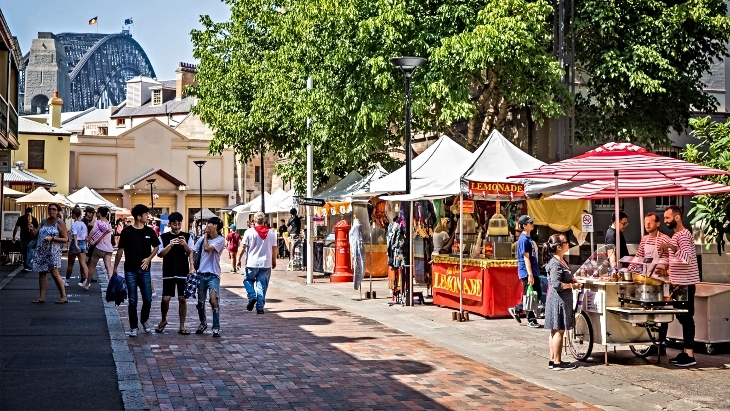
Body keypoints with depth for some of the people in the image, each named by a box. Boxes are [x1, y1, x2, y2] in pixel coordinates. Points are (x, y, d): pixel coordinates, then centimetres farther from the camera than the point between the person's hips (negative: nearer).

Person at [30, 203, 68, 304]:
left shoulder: (60, 223, -2)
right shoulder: (44, 221, 15)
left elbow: (65, 239, -6)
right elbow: (35, 234, 12)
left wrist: (52, 238, -18)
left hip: (53, 251, -6)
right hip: (41, 251, 6)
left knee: (54, 273, -11)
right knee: (42, 273, 5)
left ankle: (64, 296, -6)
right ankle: (42, 297, 10)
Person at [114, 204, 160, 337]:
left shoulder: (149, 231, 3)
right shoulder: (127, 231, -4)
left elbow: (156, 246, 13)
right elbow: (120, 250, 1)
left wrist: (149, 258, -2)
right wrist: (115, 267, 2)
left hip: (144, 270, 2)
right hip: (130, 270, -2)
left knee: (148, 299, 2)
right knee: (132, 301, 3)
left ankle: (144, 321, 27)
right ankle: (133, 327, 13)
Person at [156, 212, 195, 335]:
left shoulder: (187, 236, 6)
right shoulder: (164, 237, 3)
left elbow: (190, 253, 4)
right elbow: (160, 254, -2)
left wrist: (185, 245, -15)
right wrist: (170, 245, -17)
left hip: (183, 272, 1)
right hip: (168, 272, 0)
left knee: (182, 299, 1)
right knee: (166, 298, -3)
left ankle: (182, 326, 10)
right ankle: (163, 320, 24)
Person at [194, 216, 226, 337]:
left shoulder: (220, 240, -7)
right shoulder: (202, 239, 9)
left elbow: (207, 248, -19)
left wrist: (206, 236, -3)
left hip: (213, 274, -5)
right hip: (201, 273, 5)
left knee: (214, 301, -16)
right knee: (200, 302, 12)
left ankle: (216, 328, -6)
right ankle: (203, 323, 34)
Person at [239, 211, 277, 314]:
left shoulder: (249, 232, -6)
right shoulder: (271, 233, 2)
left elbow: (243, 247, -4)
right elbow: (274, 248, 6)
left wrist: (239, 259, 7)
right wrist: (274, 261, 18)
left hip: (252, 263, -2)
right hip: (266, 263, 2)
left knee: (248, 280, 18)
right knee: (262, 285, 6)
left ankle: (252, 296, -5)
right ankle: (260, 307, 4)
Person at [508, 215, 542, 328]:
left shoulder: (528, 238, 15)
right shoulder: (524, 239, -15)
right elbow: (526, 258, -19)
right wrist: (530, 275, -22)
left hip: (533, 272, 10)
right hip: (527, 273, -10)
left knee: (538, 295, 13)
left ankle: (516, 310, 21)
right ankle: (531, 320, 9)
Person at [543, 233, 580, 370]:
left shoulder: (561, 260, 12)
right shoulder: (555, 263, -19)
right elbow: (556, 284, -26)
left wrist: (572, 279, 10)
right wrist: (572, 285, -14)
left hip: (562, 299, 10)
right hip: (558, 300, -10)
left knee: (555, 331, 13)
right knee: (558, 331, -4)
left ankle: (553, 360, 19)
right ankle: (557, 362, 1)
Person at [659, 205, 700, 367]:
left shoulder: (683, 235, -15)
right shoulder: (677, 235, 17)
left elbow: (687, 258, -30)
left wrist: (673, 247, -42)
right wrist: (668, 270, 21)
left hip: (685, 284, -10)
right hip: (680, 283, 10)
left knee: (686, 318, -7)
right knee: (683, 318, 12)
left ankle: (689, 355, -5)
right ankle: (686, 352, 17)